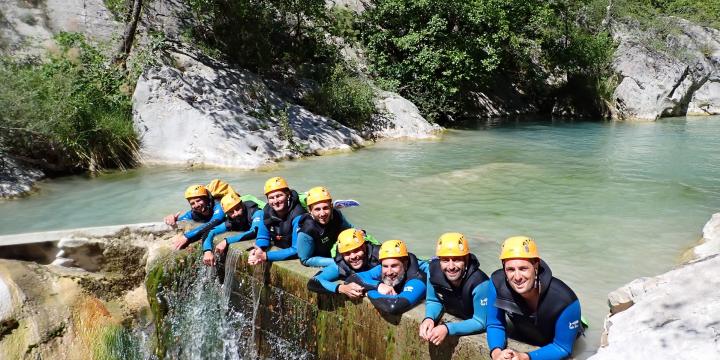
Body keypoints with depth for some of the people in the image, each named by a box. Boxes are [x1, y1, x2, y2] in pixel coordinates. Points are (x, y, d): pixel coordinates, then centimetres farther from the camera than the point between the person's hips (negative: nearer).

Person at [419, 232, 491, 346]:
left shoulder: (479, 283, -33)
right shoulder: (434, 269, -18)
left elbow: (481, 322, -25)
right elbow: (433, 301, -1)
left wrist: (447, 329, -34)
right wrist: (429, 318, -23)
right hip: (452, 318, 4)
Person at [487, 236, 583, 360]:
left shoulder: (565, 301, -39)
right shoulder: (497, 283, -31)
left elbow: (562, 348, -26)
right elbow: (495, 325, -17)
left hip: (552, 346, 0)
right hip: (521, 339, 0)